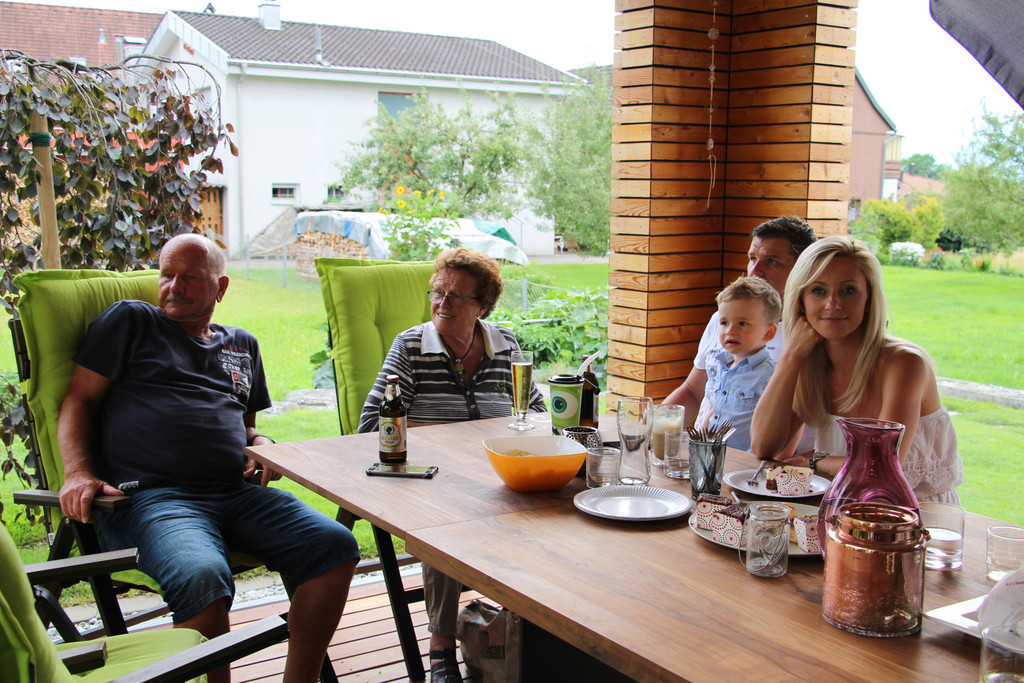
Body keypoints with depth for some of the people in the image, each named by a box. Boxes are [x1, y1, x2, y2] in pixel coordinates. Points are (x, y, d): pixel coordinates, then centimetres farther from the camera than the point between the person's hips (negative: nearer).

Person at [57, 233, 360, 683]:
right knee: (203, 577, -36)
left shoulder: (242, 346, 27)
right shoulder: (130, 321, 15)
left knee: (335, 547, -17)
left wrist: (262, 445, 10)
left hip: (238, 493, 5)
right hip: (152, 496, -5)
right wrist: (78, 474, -8)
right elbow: (78, 401, 10)